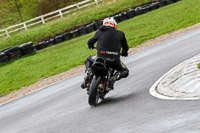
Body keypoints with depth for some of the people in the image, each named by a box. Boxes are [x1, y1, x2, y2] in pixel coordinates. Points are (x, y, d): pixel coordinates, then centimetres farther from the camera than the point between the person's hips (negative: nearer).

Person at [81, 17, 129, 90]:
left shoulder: (99, 32, 11)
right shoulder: (120, 33, 10)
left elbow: (90, 42, 16)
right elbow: (125, 47, 17)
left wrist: (91, 46, 41)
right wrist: (124, 53, 40)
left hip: (101, 57, 1)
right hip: (114, 59, -1)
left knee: (88, 60, 32)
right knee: (125, 71, 25)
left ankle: (88, 72, 0)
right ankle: (113, 78, -6)